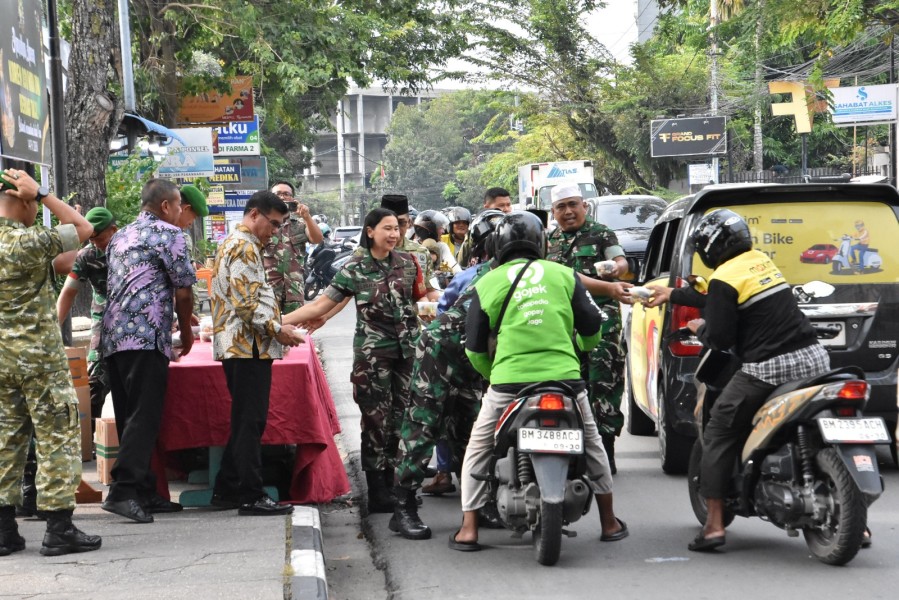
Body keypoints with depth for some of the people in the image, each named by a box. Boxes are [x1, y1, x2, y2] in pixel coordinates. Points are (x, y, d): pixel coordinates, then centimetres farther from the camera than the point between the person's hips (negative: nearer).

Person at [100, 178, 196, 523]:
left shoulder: (120, 237, 23)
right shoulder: (168, 233, -1)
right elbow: (183, 290, -3)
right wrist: (186, 331, 14)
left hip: (112, 339, 8)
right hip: (146, 337, -8)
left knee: (131, 419, 10)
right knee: (144, 417, -11)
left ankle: (143, 491, 14)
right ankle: (124, 489, -20)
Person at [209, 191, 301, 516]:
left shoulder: (234, 244, 20)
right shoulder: (244, 247, -13)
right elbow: (246, 303, -21)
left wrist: (278, 322, 17)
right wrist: (277, 329, -15)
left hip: (240, 346, 11)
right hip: (249, 346, -11)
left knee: (245, 422, 15)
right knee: (251, 423, -8)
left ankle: (227, 490, 19)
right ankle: (251, 497, -5)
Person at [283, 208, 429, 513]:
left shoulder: (407, 263, 6)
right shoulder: (354, 269, -5)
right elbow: (320, 305, -5)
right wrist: (279, 321, -11)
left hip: (406, 350, 4)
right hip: (372, 355, -4)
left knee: (399, 419, 7)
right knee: (376, 420, -3)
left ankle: (390, 485, 16)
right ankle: (378, 495, 2)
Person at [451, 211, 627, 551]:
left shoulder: (487, 284, 6)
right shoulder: (564, 275, 8)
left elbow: (474, 348, 9)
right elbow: (592, 328, 13)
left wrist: (490, 374, 28)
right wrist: (578, 347, 35)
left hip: (509, 380, -1)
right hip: (564, 377, 1)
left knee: (478, 450, 17)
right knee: (592, 444, 23)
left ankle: (468, 530, 10)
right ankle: (609, 523, 29)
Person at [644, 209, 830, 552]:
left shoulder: (725, 277, -6)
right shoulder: (762, 261, 18)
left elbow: (720, 339, -8)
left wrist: (699, 329, 14)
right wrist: (671, 295, 39)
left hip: (768, 369, -7)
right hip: (814, 358, 7)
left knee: (719, 436, 5)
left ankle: (714, 526, 0)